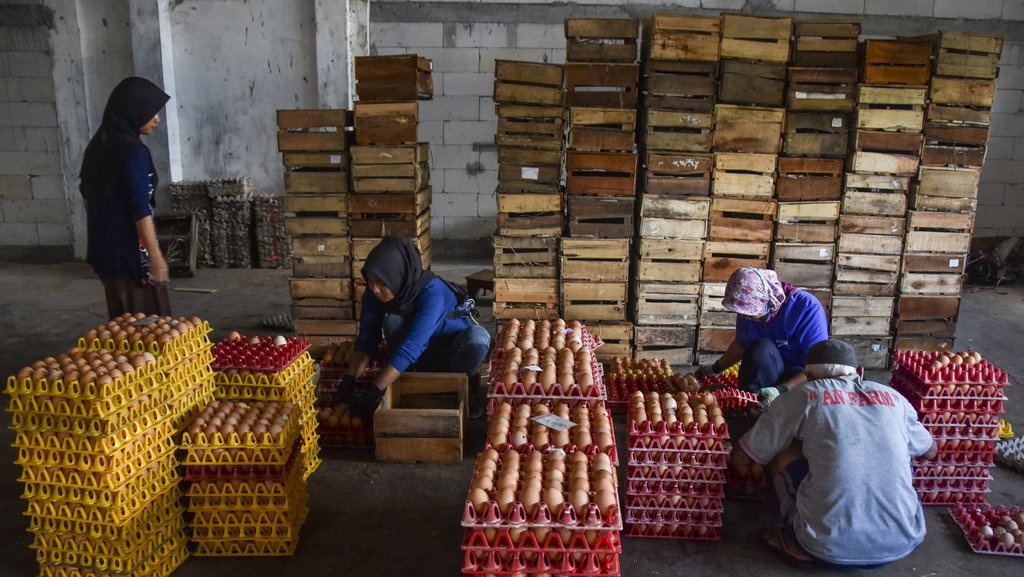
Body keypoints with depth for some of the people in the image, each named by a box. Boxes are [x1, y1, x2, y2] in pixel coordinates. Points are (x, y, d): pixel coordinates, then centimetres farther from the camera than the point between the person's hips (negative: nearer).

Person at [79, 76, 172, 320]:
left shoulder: (98, 144, 8)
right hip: (130, 248, -9)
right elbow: (140, 210, -22)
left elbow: (87, 195, 17)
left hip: (103, 244, 9)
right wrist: (155, 255, -19)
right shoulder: (133, 151, -18)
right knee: (149, 318, 1)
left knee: (122, 317, 17)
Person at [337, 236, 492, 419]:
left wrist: (373, 393, -45)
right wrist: (349, 380, -26)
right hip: (422, 357, 4)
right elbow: (366, 338, -13)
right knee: (393, 322, -28)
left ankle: (465, 386, -7)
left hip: (453, 348, -3)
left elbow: (411, 347, -42)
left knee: (478, 338, -37)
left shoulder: (432, 292, -36)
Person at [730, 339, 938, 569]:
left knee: (782, 450, 14)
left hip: (830, 547, -3)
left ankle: (799, 543, 9)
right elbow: (931, 450, 34)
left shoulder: (804, 396, 2)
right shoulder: (894, 397, 12)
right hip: (903, 541, 4)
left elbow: (739, 458, 8)